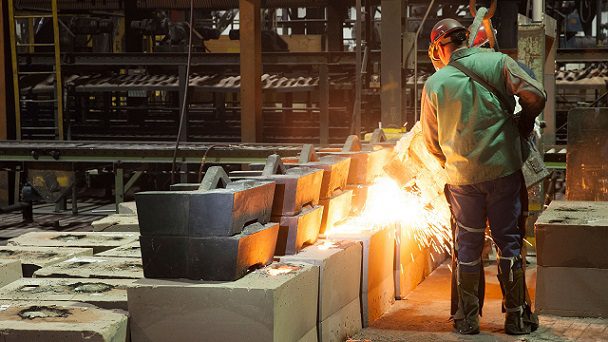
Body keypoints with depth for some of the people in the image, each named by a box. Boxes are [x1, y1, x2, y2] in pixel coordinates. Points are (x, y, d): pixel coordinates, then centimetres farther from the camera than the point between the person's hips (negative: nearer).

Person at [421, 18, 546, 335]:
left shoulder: (434, 84, 1)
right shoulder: (497, 62, -1)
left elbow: (431, 143, 8)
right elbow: (535, 95, -12)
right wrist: (524, 122, 8)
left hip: (463, 178, 0)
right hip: (505, 169, 0)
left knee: (468, 246, 12)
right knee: (508, 241, 9)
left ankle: (468, 318, 16)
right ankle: (517, 316, 13)